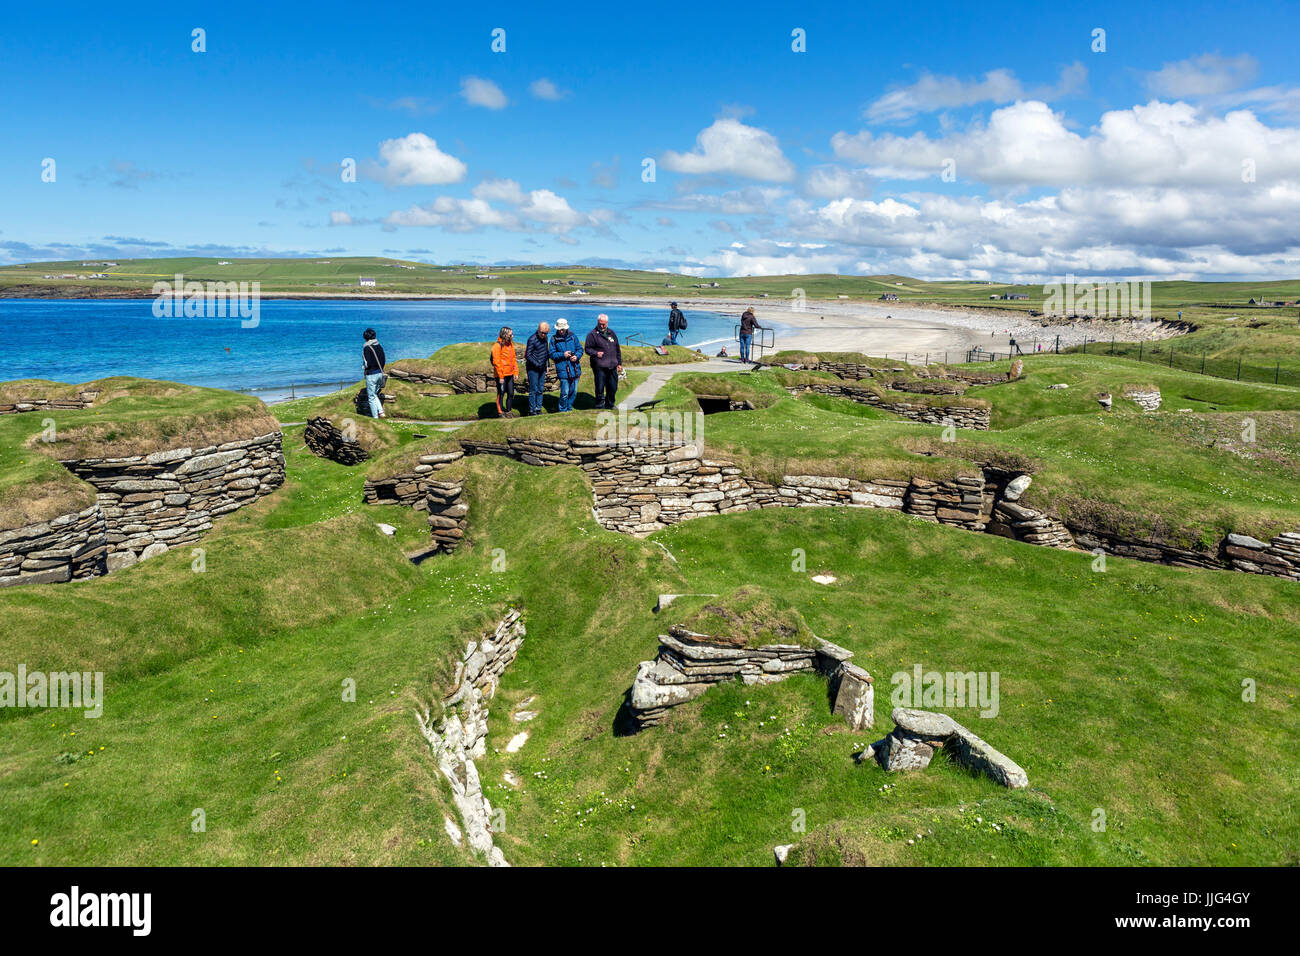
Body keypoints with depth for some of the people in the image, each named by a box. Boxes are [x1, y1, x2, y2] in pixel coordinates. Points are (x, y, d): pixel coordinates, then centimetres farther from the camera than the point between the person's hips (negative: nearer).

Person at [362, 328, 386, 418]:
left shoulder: (367, 348, -14)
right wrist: (380, 370, 16)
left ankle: (375, 417, 6)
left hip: (371, 375, -7)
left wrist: (365, 370, -2)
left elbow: (368, 363, -19)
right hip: (380, 373, 7)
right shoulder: (379, 346, 6)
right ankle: (381, 412, 9)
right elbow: (384, 360, 10)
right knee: (374, 394, 22)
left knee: (371, 397, 4)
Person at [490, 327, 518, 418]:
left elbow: (513, 358, 16)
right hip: (501, 375, -7)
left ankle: (508, 411, 24)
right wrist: (500, 376, -17)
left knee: (511, 393, 11)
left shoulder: (510, 344, 9)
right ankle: (501, 412, 12)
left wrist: (516, 371, 8)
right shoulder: (498, 345, -14)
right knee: (501, 394, 3)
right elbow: (496, 362, -16)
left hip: (510, 374, 7)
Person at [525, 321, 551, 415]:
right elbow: (528, 355, -15)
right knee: (533, 390, -4)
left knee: (540, 389, 9)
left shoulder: (545, 338, 8)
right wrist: (537, 364, -19)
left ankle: (538, 409, 15)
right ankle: (531, 410, 1)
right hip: (533, 368, -7)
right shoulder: (532, 339, -15)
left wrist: (546, 364, 15)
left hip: (542, 368, 7)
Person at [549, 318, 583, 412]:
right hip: (563, 370, -3)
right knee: (565, 392, -6)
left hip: (575, 368, 3)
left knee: (573, 391, 10)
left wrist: (576, 356, -9)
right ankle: (563, 411, 9)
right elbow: (552, 354, 0)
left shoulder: (573, 336, 8)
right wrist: (563, 355, -14)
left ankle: (569, 409, 26)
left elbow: (580, 349, 11)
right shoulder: (554, 339, 1)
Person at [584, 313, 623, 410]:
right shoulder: (592, 334, -1)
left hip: (612, 366, 5)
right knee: (600, 387, -3)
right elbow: (587, 349, -3)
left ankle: (609, 405, 26)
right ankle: (600, 406, 9)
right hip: (599, 367, -5)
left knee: (613, 387, 9)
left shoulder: (611, 333, 16)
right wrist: (596, 353, -22)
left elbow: (617, 349, 21)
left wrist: (619, 363, 18)